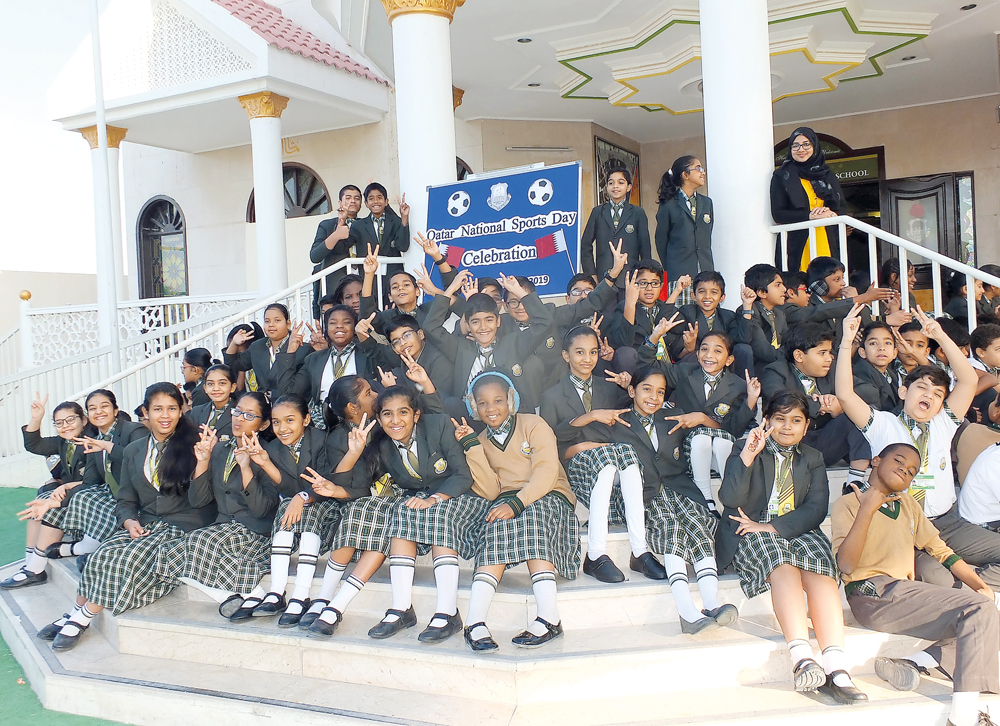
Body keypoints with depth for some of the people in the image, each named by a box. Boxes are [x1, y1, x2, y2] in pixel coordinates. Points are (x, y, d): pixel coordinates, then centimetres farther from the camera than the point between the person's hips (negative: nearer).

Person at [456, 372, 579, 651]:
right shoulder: (481, 441, 17)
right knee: (500, 523, -31)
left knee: (531, 515, -35)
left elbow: (546, 472, -10)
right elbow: (492, 492, 3)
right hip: (507, 503, 2)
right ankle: (475, 623, -43)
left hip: (548, 497, -2)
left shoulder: (533, 424, 4)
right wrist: (472, 447, -2)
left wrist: (517, 503, -25)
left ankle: (548, 617, -42)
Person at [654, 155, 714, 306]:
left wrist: (707, 266, 16)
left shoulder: (706, 202, 17)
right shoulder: (668, 205, 2)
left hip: (705, 271, 4)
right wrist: (670, 269, 7)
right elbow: (661, 240, 6)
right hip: (679, 275, -4)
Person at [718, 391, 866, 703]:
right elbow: (730, 499, -7)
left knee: (820, 568, -32)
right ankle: (802, 657, -51)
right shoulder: (745, 452, 11)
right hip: (751, 532, -2)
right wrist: (748, 455, -20)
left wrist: (774, 526, -13)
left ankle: (836, 667, -45)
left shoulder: (813, 459, 20)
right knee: (783, 566, -36)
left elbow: (817, 508, 3)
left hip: (796, 530, 3)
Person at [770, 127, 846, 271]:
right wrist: (810, 215, -15)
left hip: (827, 244, 3)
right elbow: (777, 214, -3)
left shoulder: (827, 174, 19)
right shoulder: (781, 176, 7)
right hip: (796, 247, -3)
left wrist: (831, 213, -9)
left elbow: (842, 207, 15)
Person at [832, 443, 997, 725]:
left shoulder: (909, 504, 24)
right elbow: (845, 566, -12)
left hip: (904, 594, 8)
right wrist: (867, 509, -17)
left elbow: (940, 550, 22)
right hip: (872, 593, -8)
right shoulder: (848, 503, 1)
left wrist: (980, 585, 6)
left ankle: (916, 663, -14)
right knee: (978, 607, -18)